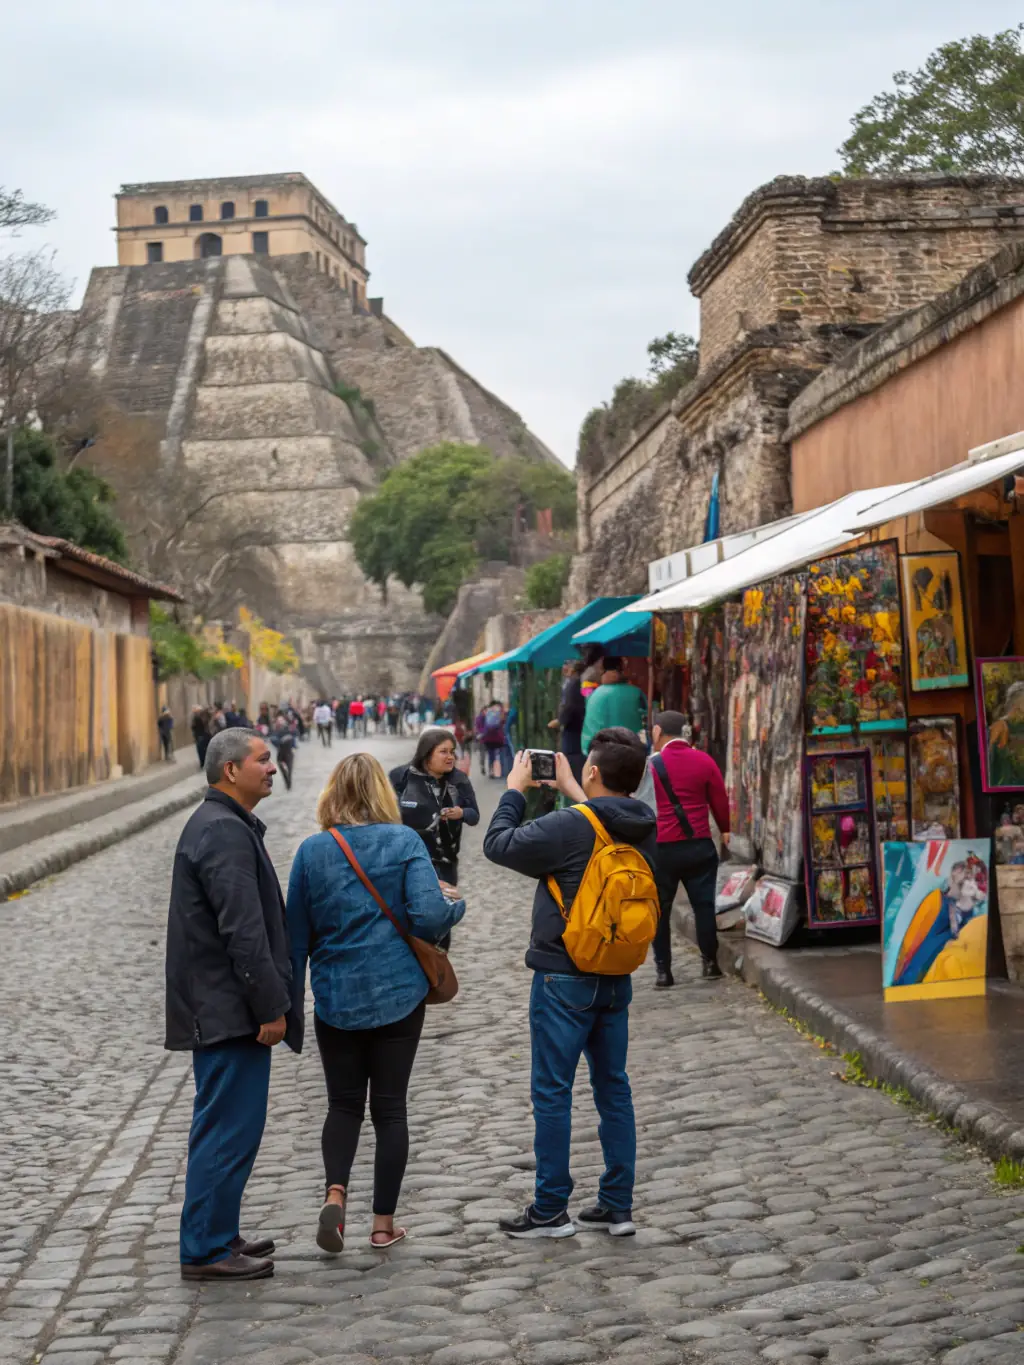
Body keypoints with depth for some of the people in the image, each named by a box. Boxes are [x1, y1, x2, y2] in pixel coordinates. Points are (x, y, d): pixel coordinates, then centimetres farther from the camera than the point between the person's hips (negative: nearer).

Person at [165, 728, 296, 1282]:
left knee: (223, 1127, 17)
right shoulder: (225, 832, -18)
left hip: (218, 1007, 11)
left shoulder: (218, 824, 16)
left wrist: (270, 1001, 24)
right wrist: (272, 1007, -20)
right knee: (230, 1128, -5)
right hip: (230, 1009, -11)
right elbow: (243, 932, -23)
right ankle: (206, 1250, 1)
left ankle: (216, 1236, 26)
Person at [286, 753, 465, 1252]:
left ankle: (335, 1193, -9)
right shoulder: (405, 842, -8)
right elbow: (428, 916, -18)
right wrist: (456, 905, 5)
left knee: (344, 1103, 14)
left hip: (336, 1000, 1)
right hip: (398, 995, -1)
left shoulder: (312, 851, -3)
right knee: (389, 1107, 9)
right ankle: (384, 1223, 13)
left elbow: (296, 933, 2)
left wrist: (290, 1003, 11)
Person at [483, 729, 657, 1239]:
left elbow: (499, 844, -11)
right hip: (616, 979, 7)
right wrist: (572, 793, 22)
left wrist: (515, 791, 2)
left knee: (551, 1092, 3)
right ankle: (618, 1206, 18)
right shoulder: (642, 829, -1)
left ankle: (551, 1210, 9)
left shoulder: (569, 827, -21)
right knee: (612, 1087, 13)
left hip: (564, 978, -6)